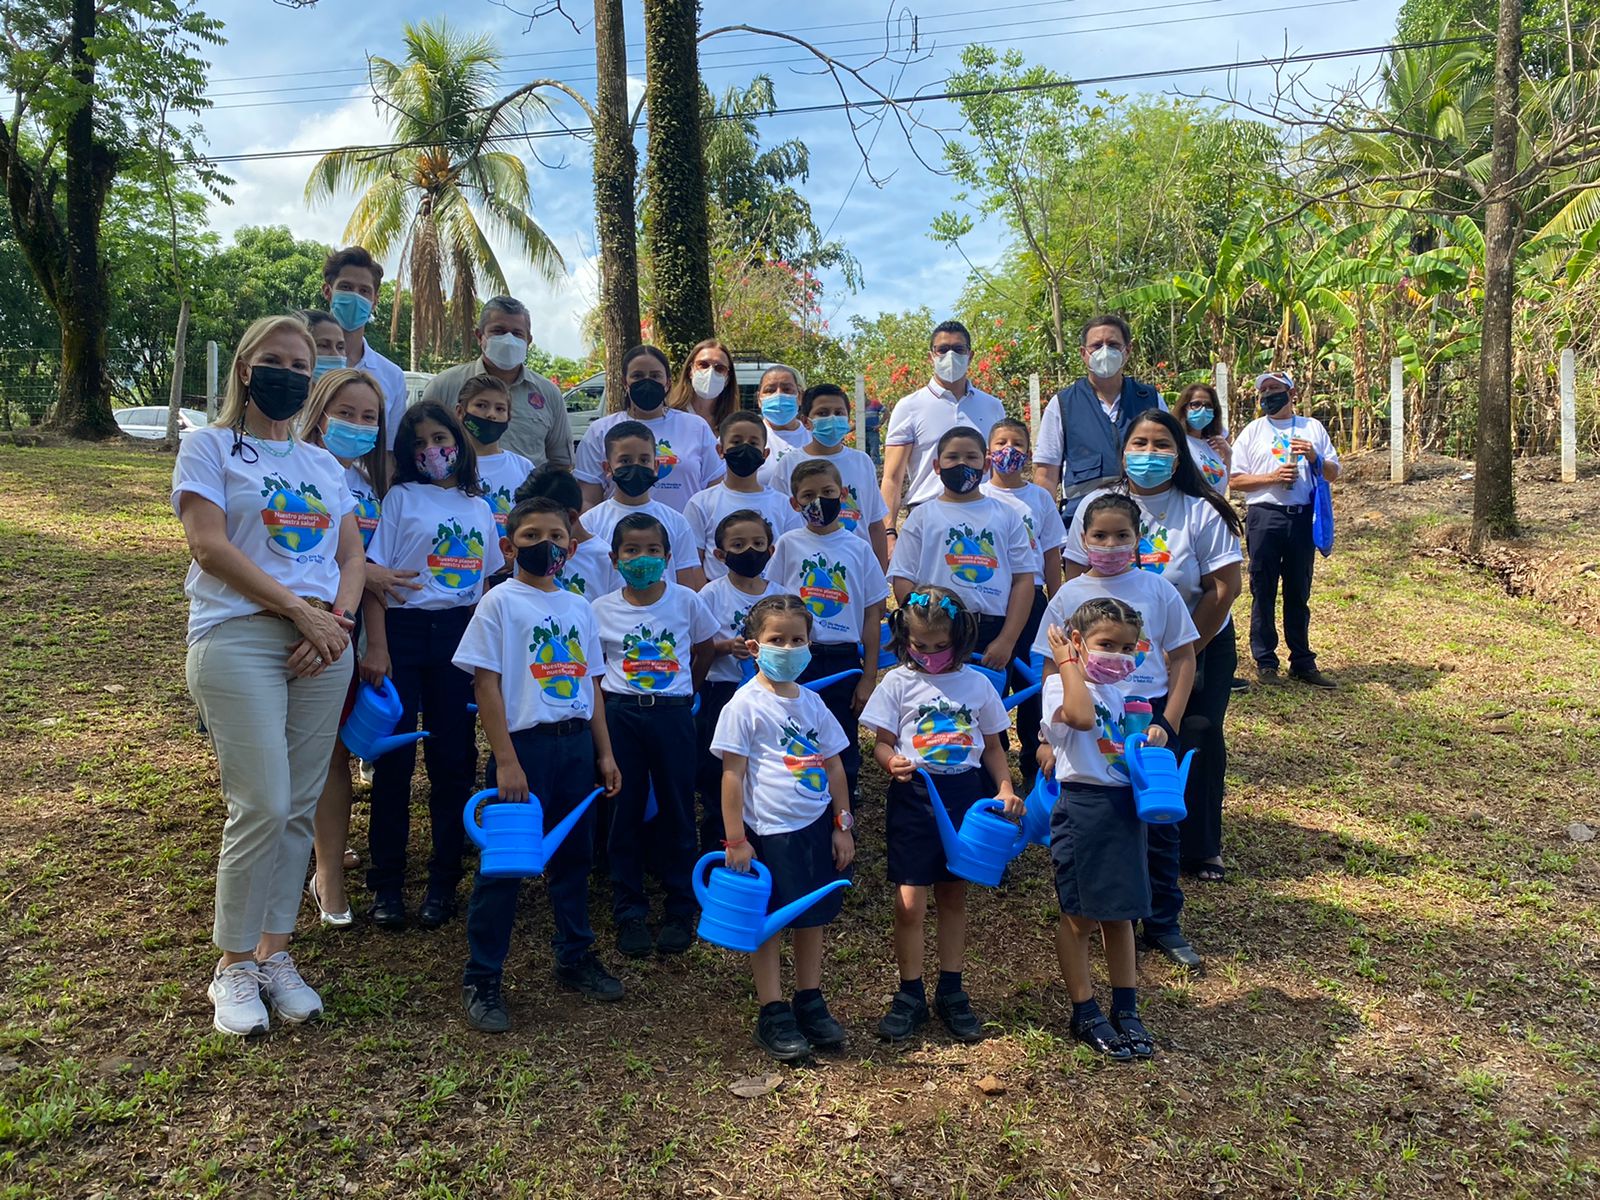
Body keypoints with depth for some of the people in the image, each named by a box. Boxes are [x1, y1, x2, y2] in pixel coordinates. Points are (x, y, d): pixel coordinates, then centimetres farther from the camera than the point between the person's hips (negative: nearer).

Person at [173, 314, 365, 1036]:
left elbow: (351, 554, 13)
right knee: (263, 805, -10)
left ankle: (275, 952, 15)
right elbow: (207, 543, -7)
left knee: (299, 807, 4)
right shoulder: (210, 447, 6)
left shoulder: (325, 465, 20)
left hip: (323, 644, 5)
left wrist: (338, 619, -7)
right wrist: (300, 610, -13)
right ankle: (233, 966, 6)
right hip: (237, 635, -4)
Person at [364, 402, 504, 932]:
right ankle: (386, 884, 11)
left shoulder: (480, 507, 12)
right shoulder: (402, 497, 2)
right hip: (404, 631, -3)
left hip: (461, 636, 3)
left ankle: (443, 882, 16)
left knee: (453, 761, 5)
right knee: (394, 758, 0)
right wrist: (376, 647, -12)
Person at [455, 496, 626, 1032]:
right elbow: (486, 685, -9)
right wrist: (506, 760, -15)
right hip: (525, 744, -5)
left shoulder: (577, 606, 11)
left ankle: (575, 956, 30)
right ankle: (481, 979, 11)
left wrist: (603, 752, 12)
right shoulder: (500, 602, -5)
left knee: (574, 855, 14)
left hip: (576, 743, 6)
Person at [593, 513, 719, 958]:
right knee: (625, 811, 5)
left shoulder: (687, 602, -2)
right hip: (621, 716, 1)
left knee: (677, 811, 6)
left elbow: (704, 651, 12)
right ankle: (629, 913, 17)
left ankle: (679, 910, 19)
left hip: (673, 715, 0)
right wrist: (610, 702, 1)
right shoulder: (602, 610, 0)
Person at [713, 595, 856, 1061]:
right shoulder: (745, 705, -9)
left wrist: (843, 825, 9)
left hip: (817, 826, 6)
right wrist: (735, 841, -12)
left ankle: (810, 1004, 29)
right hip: (770, 831, -5)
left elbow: (833, 766, 13)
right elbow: (732, 775, -10)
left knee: (813, 918, 14)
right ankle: (773, 1015, 19)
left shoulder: (812, 703, 8)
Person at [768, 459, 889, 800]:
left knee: (844, 753, 7)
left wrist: (869, 677, 0)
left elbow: (872, 615, 3)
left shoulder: (859, 549, 3)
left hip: (843, 660, 0)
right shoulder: (789, 544, 3)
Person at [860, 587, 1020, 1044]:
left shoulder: (976, 684, 4)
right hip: (914, 795, -2)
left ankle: (951, 992, 27)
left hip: (965, 795, 2)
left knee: (954, 896, 13)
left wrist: (1005, 788, -3)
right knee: (910, 903, -3)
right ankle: (910, 994, 15)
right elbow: (882, 742, -2)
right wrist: (892, 762, -24)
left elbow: (992, 745, 11)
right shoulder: (898, 683, -2)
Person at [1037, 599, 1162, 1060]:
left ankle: (1126, 1010, 28)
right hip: (1082, 809, -7)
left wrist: (1152, 739, 6)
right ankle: (1085, 1014, 18)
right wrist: (1068, 661, -24)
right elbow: (1080, 716, -35)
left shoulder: (1117, 693, 14)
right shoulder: (1060, 685, -12)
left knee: (1120, 915, 16)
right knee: (1080, 918, 5)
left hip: (1124, 809, 8)